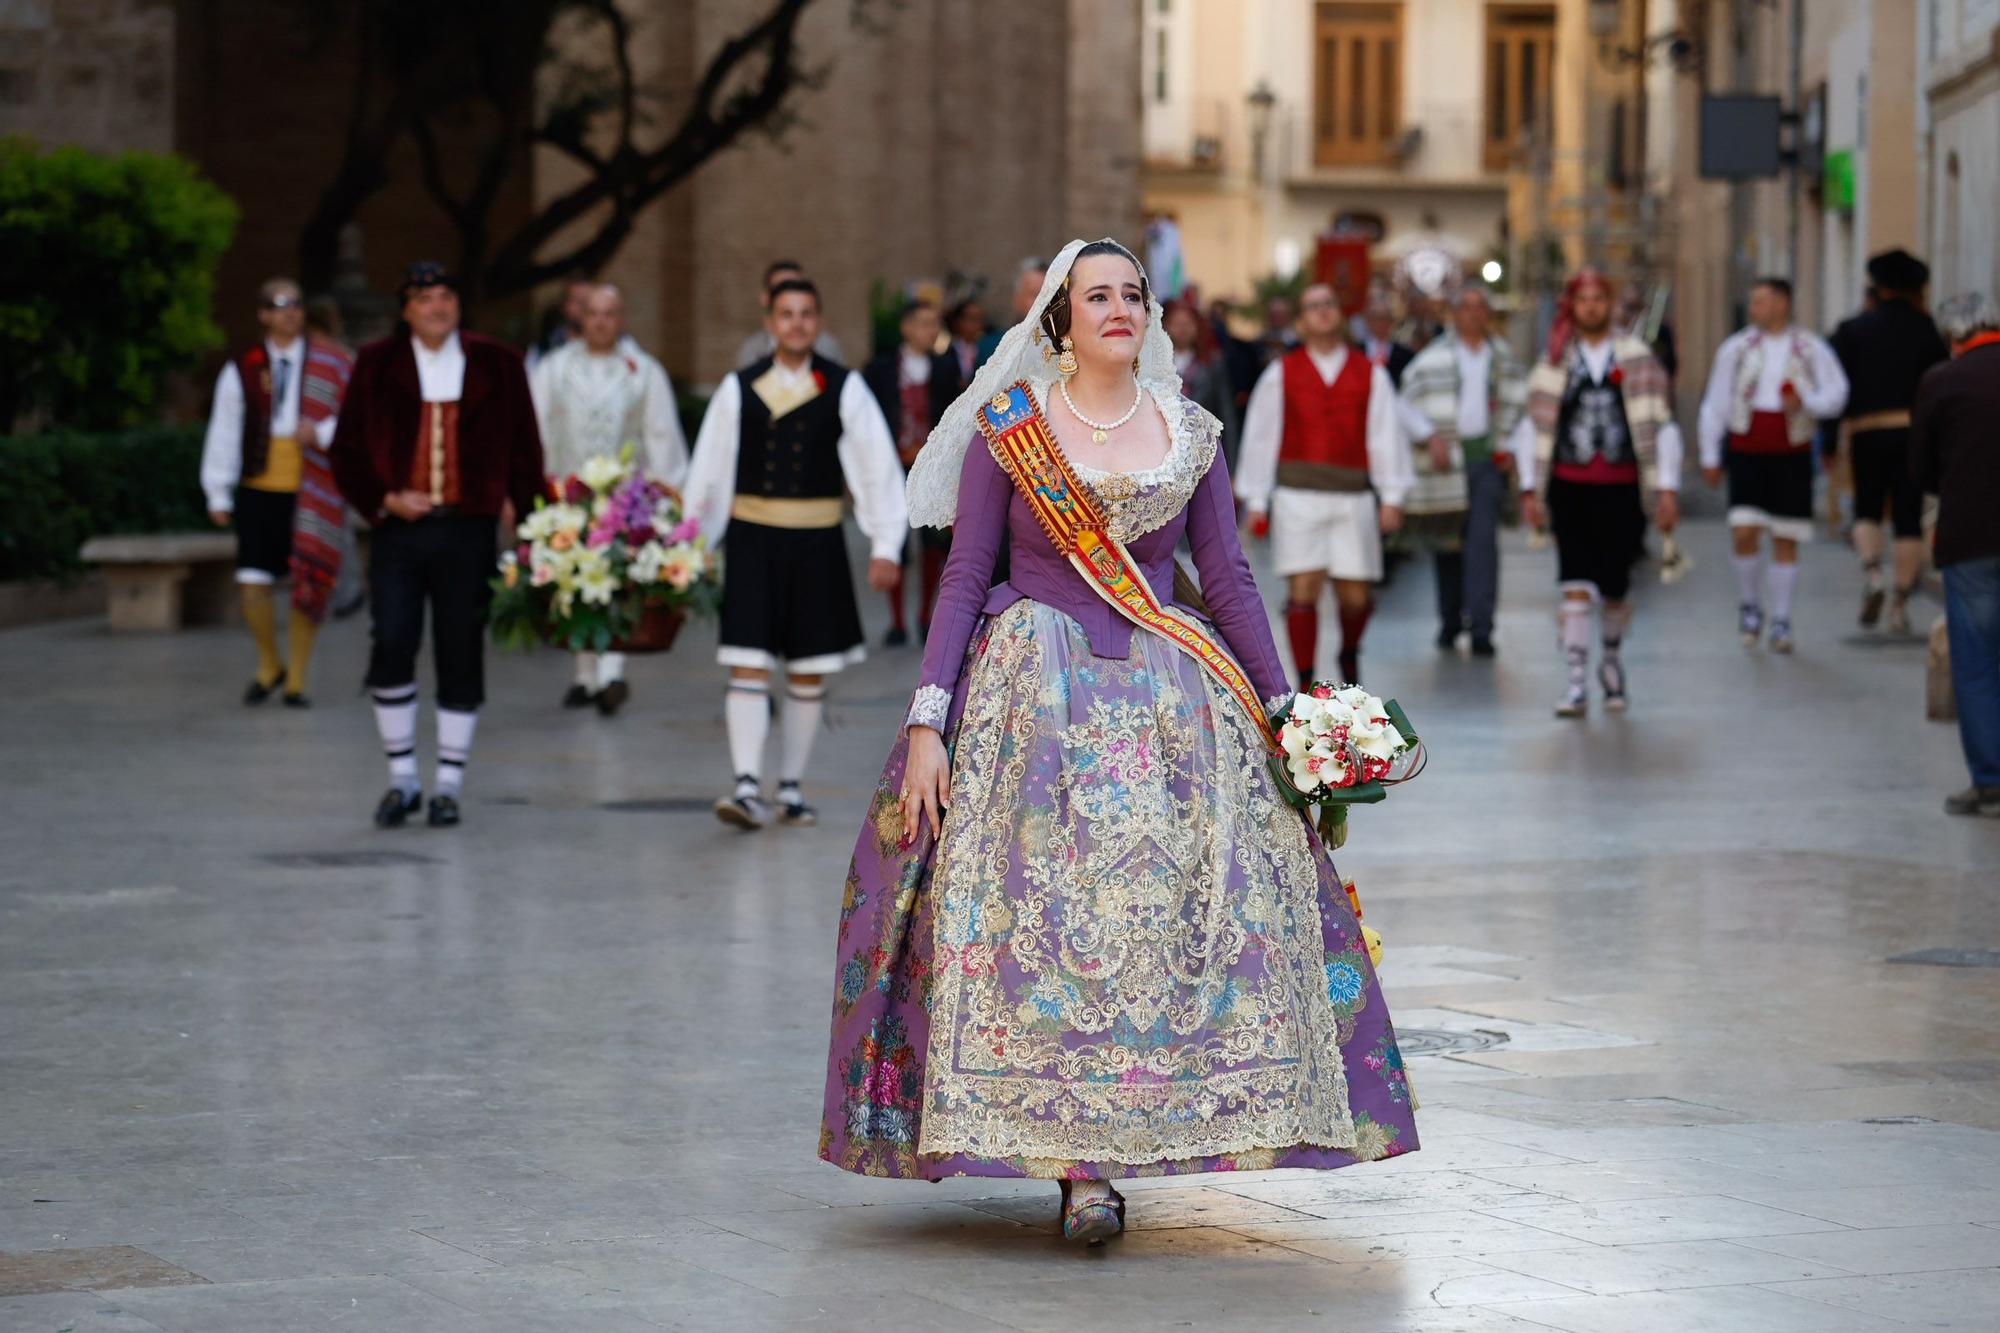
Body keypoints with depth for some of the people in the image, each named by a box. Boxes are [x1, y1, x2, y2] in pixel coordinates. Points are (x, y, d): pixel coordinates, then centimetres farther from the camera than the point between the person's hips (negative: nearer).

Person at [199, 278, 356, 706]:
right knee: (253, 582, -6)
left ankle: (296, 680, 12)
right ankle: (269, 665, 18)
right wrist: (218, 494, 5)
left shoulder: (331, 363, 5)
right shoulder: (242, 368, 7)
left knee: (308, 586, 0)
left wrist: (321, 433, -15)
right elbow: (223, 432, 8)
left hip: (311, 491, 0)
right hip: (259, 490, 1)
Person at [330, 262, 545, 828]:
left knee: (461, 657, 2)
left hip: (469, 531, 0)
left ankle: (449, 783, 11)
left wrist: (514, 506, 0)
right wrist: (385, 499, -6)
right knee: (391, 649, -10)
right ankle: (402, 777, 4)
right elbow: (348, 452, 8)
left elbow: (524, 449, 12)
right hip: (399, 528, 0)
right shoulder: (376, 366, 7)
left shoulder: (496, 365, 7)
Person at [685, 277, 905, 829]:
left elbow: (879, 468, -1)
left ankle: (792, 785, 20)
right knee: (748, 664, -10)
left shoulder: (844, 389, 0)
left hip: (816, 542, 1)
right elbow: (708, 473, 6)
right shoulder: (739, 389, 1)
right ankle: (747, 786, -14)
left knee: (808, 672, 8)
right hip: (753, 540, -1)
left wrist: (886, 546, -7)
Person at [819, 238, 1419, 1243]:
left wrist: (1285, 711, 6)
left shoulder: (1190, 435, 9)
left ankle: (1109, 1144, 2)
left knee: (1174, 908, -8)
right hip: (1035, 696, -2)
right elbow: (963, 577, 0)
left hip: (1169, 698, 3)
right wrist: (925, 722, -8)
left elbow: (1231, 583, 11)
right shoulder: (1008, 427, 2)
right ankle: (1077, 1160, -10)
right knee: (1046, 909, -12)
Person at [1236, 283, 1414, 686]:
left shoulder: (1370, 375, 7)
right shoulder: (1281, 374, 5)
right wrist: (1256, 502, 2)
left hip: (1352, 497, 1)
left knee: (1356, 597, 4)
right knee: (1303, 590, -8)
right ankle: (1305, 685, 0)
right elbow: (1260, 438, 6)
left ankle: (1349, 652, 36)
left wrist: (1392, 498, -4)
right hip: (1297, 497, -1)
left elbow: (1386, 437, 3)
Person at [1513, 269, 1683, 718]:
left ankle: (1611, 656, 33)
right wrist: (1530, 489, 5)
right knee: (1575, 587, -11)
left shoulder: (1638, 361, 4)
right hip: (1569, 490, 0)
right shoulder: (1554, 364, 7)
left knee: (1614, 589, 3)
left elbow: (1663, 427, 5)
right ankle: (1576, 683, -10)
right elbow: (1531, 428, 11)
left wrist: (1667, 489, -1)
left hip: (1621, 490, 0)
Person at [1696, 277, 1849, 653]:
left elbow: (1836, 394, 1)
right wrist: (1710, 456, 7)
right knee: (1744, 533, -13)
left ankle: (1781, 621, 14)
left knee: (1786, 540, 4)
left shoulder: (1812, 350, 3)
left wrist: (1805, 402, -19)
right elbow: (1715, 405, 9)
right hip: (1747, 452, 0)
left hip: (1792, 455, 0)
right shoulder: (1736, 348, 6)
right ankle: (1749, 605, 9)